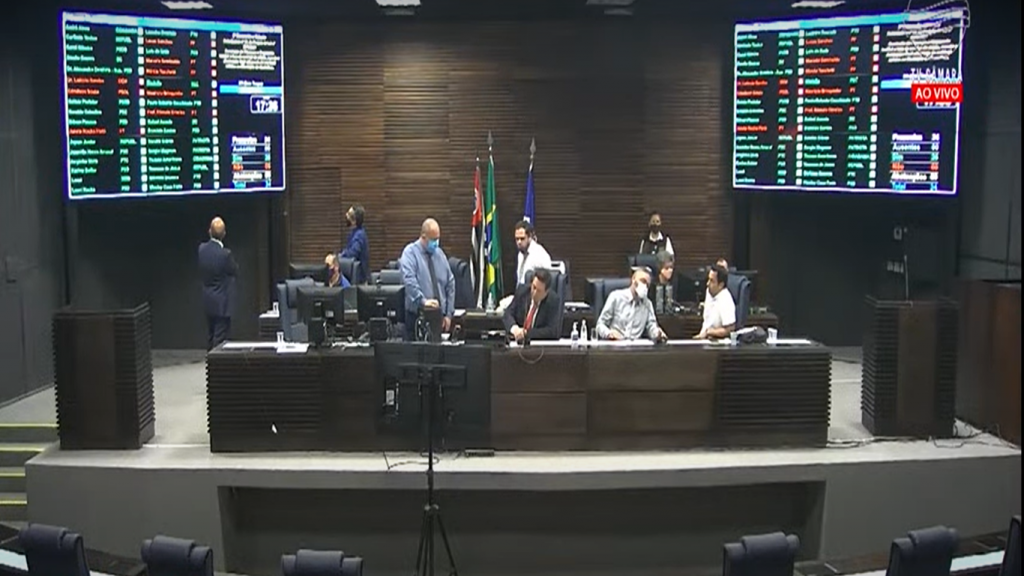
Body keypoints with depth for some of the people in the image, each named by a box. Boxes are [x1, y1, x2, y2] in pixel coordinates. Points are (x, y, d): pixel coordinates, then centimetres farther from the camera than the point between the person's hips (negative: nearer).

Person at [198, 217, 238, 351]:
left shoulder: (202, 249, -5)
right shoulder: (225, 254, -24)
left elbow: (201, 273, 6)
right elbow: (235, 271, -8)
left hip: (207, 300, 7)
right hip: (222, 302, -7)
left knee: (210, 336, 19)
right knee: (220, 336, 0)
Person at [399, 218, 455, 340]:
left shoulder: (439, 253, 10)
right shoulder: (410, 252, -5)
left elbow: (450, 284, 11)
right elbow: (409, 280, -21)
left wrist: (449, 314, 6)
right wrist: (423, 301, -34)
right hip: (417, 314, -4)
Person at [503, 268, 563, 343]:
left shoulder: (554, 301, -14)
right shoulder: (522, 290, -2)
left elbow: (553, 331, -18)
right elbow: (508, 313, 2)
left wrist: (526, 333, -22)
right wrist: (514, 328, -19)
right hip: (518, 340, 4)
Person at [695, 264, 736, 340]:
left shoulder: (726, 301, -19)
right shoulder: (709, 292, 6)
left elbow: (729, 330, -21)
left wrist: (707, 332, -13)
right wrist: (701, 334, 6)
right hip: (704, 338, 8)